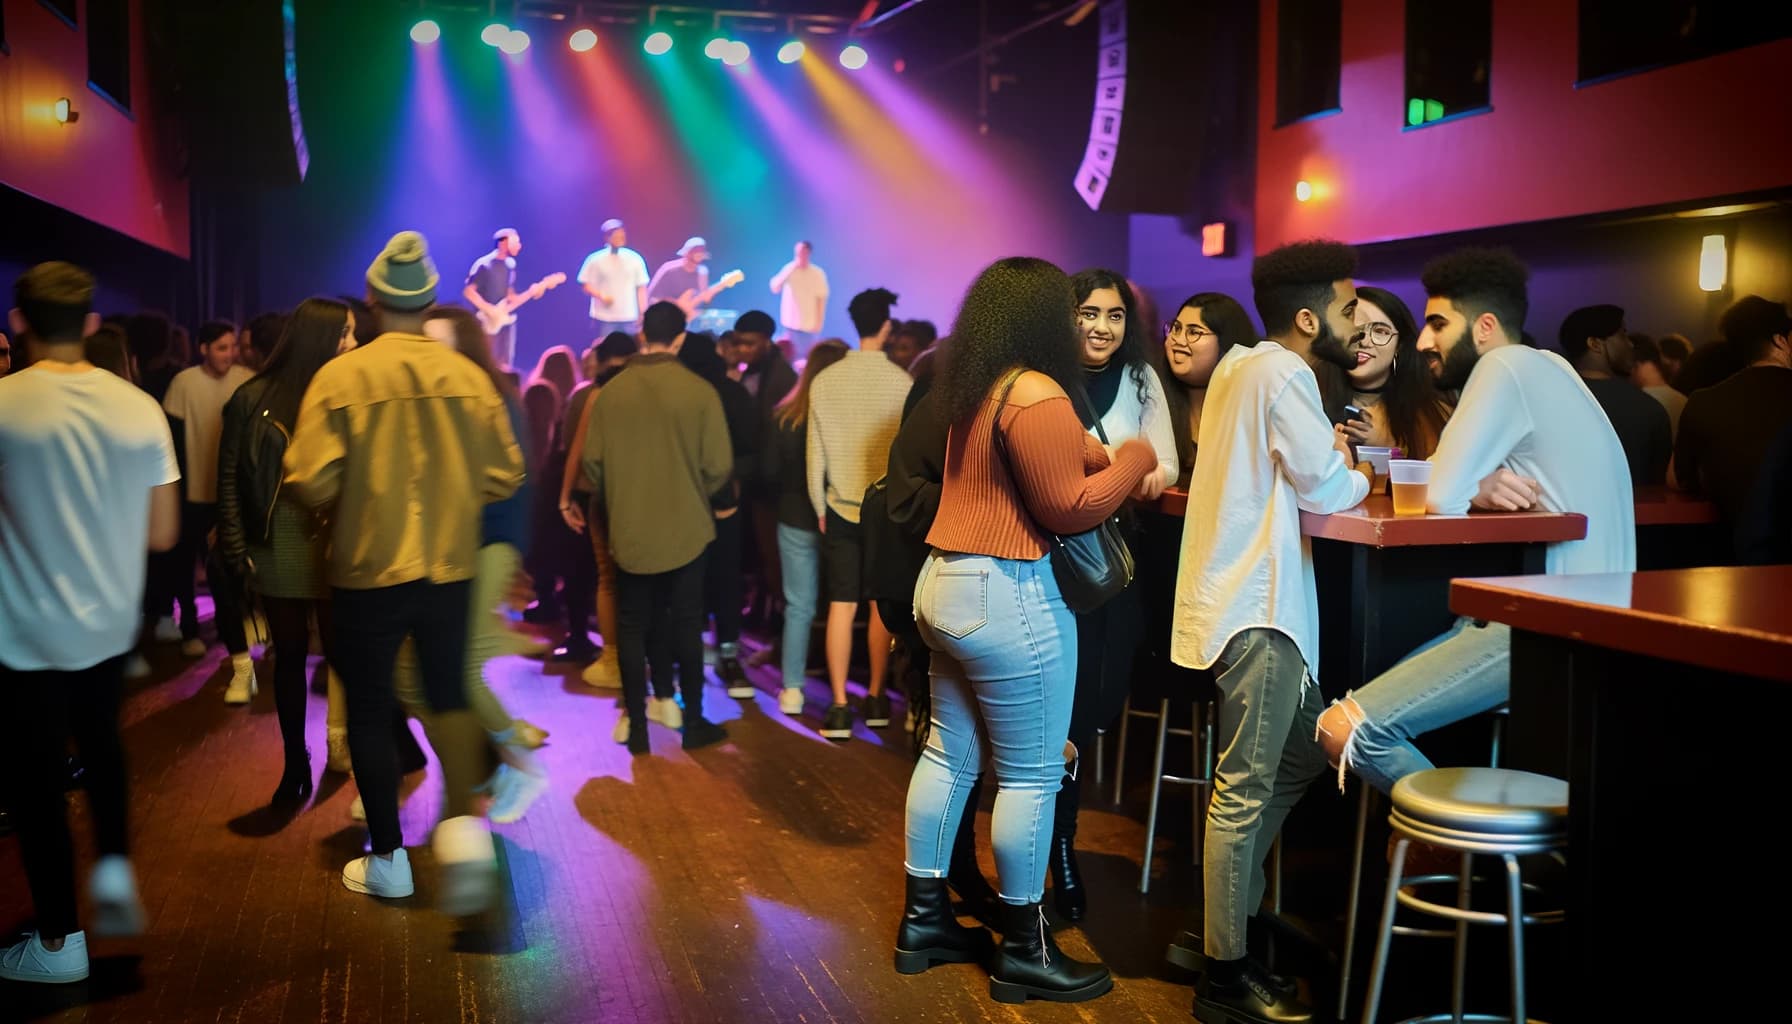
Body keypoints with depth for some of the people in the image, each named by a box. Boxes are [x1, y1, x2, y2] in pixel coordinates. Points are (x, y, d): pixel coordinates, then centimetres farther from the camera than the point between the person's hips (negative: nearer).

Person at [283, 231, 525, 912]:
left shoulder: (340, 377, -11)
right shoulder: (469, 377, -4)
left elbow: (311, 483, -14)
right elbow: (505, 476, 0)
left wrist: (343, 510, 7)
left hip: (368, 569, -2)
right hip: (450, 567, 2)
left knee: (369, 711, 12)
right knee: (449, 696, 18)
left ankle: (388, 860, 21)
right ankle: (462, 822, -2)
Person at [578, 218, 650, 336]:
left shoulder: (635, 259, 3)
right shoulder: (596, 259, -1)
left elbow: (641, 288, 5)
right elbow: (585, 284, 2)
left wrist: (643, 314, 1)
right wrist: (601, 297, -16)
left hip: (629, 318, 2)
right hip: (604, 319, -2)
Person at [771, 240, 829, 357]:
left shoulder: (818, 274, -5)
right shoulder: (789, 269, -1)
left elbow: (821, 299, -2)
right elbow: (774, 288, -9)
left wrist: (819, 322, -6)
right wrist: (789, 271, -17)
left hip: (809, 325, -2)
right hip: (790, 323, 2)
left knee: (808, 358, 0)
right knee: (790, 357, 4)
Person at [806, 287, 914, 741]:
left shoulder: (825, 381, -2)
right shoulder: (901, 381, -9)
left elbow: (815, 455, 1)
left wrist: (819, 509, 11)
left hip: (840, 508, 1)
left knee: (841, 607, 2)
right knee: (881, 605, 11)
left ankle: (839, 707, 1)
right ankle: (875, 699, 19)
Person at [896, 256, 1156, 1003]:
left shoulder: (974, 389, 12)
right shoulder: (1036, 394, -17)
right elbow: (1069, 507, -17)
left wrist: (1098, 456, 7)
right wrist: (1135, 459, -3)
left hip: (946, 581, 10)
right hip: (1006, 596, -10)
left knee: (948, 754, 15)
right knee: (1032, 774, 0)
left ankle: (923, 919, 24)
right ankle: (1024, 950, 10)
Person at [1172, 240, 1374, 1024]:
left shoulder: (1239, 364, 15)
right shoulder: (1283, 374, -14)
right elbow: (1327, 490, -13)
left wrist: (1330, 458, 4)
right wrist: (1361, 477, 7)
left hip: (1240, 591, 10)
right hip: (1257, 605, -10)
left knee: (1299, 758, 19)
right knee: (1247, 790, -5)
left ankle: (1228, 915, 26)